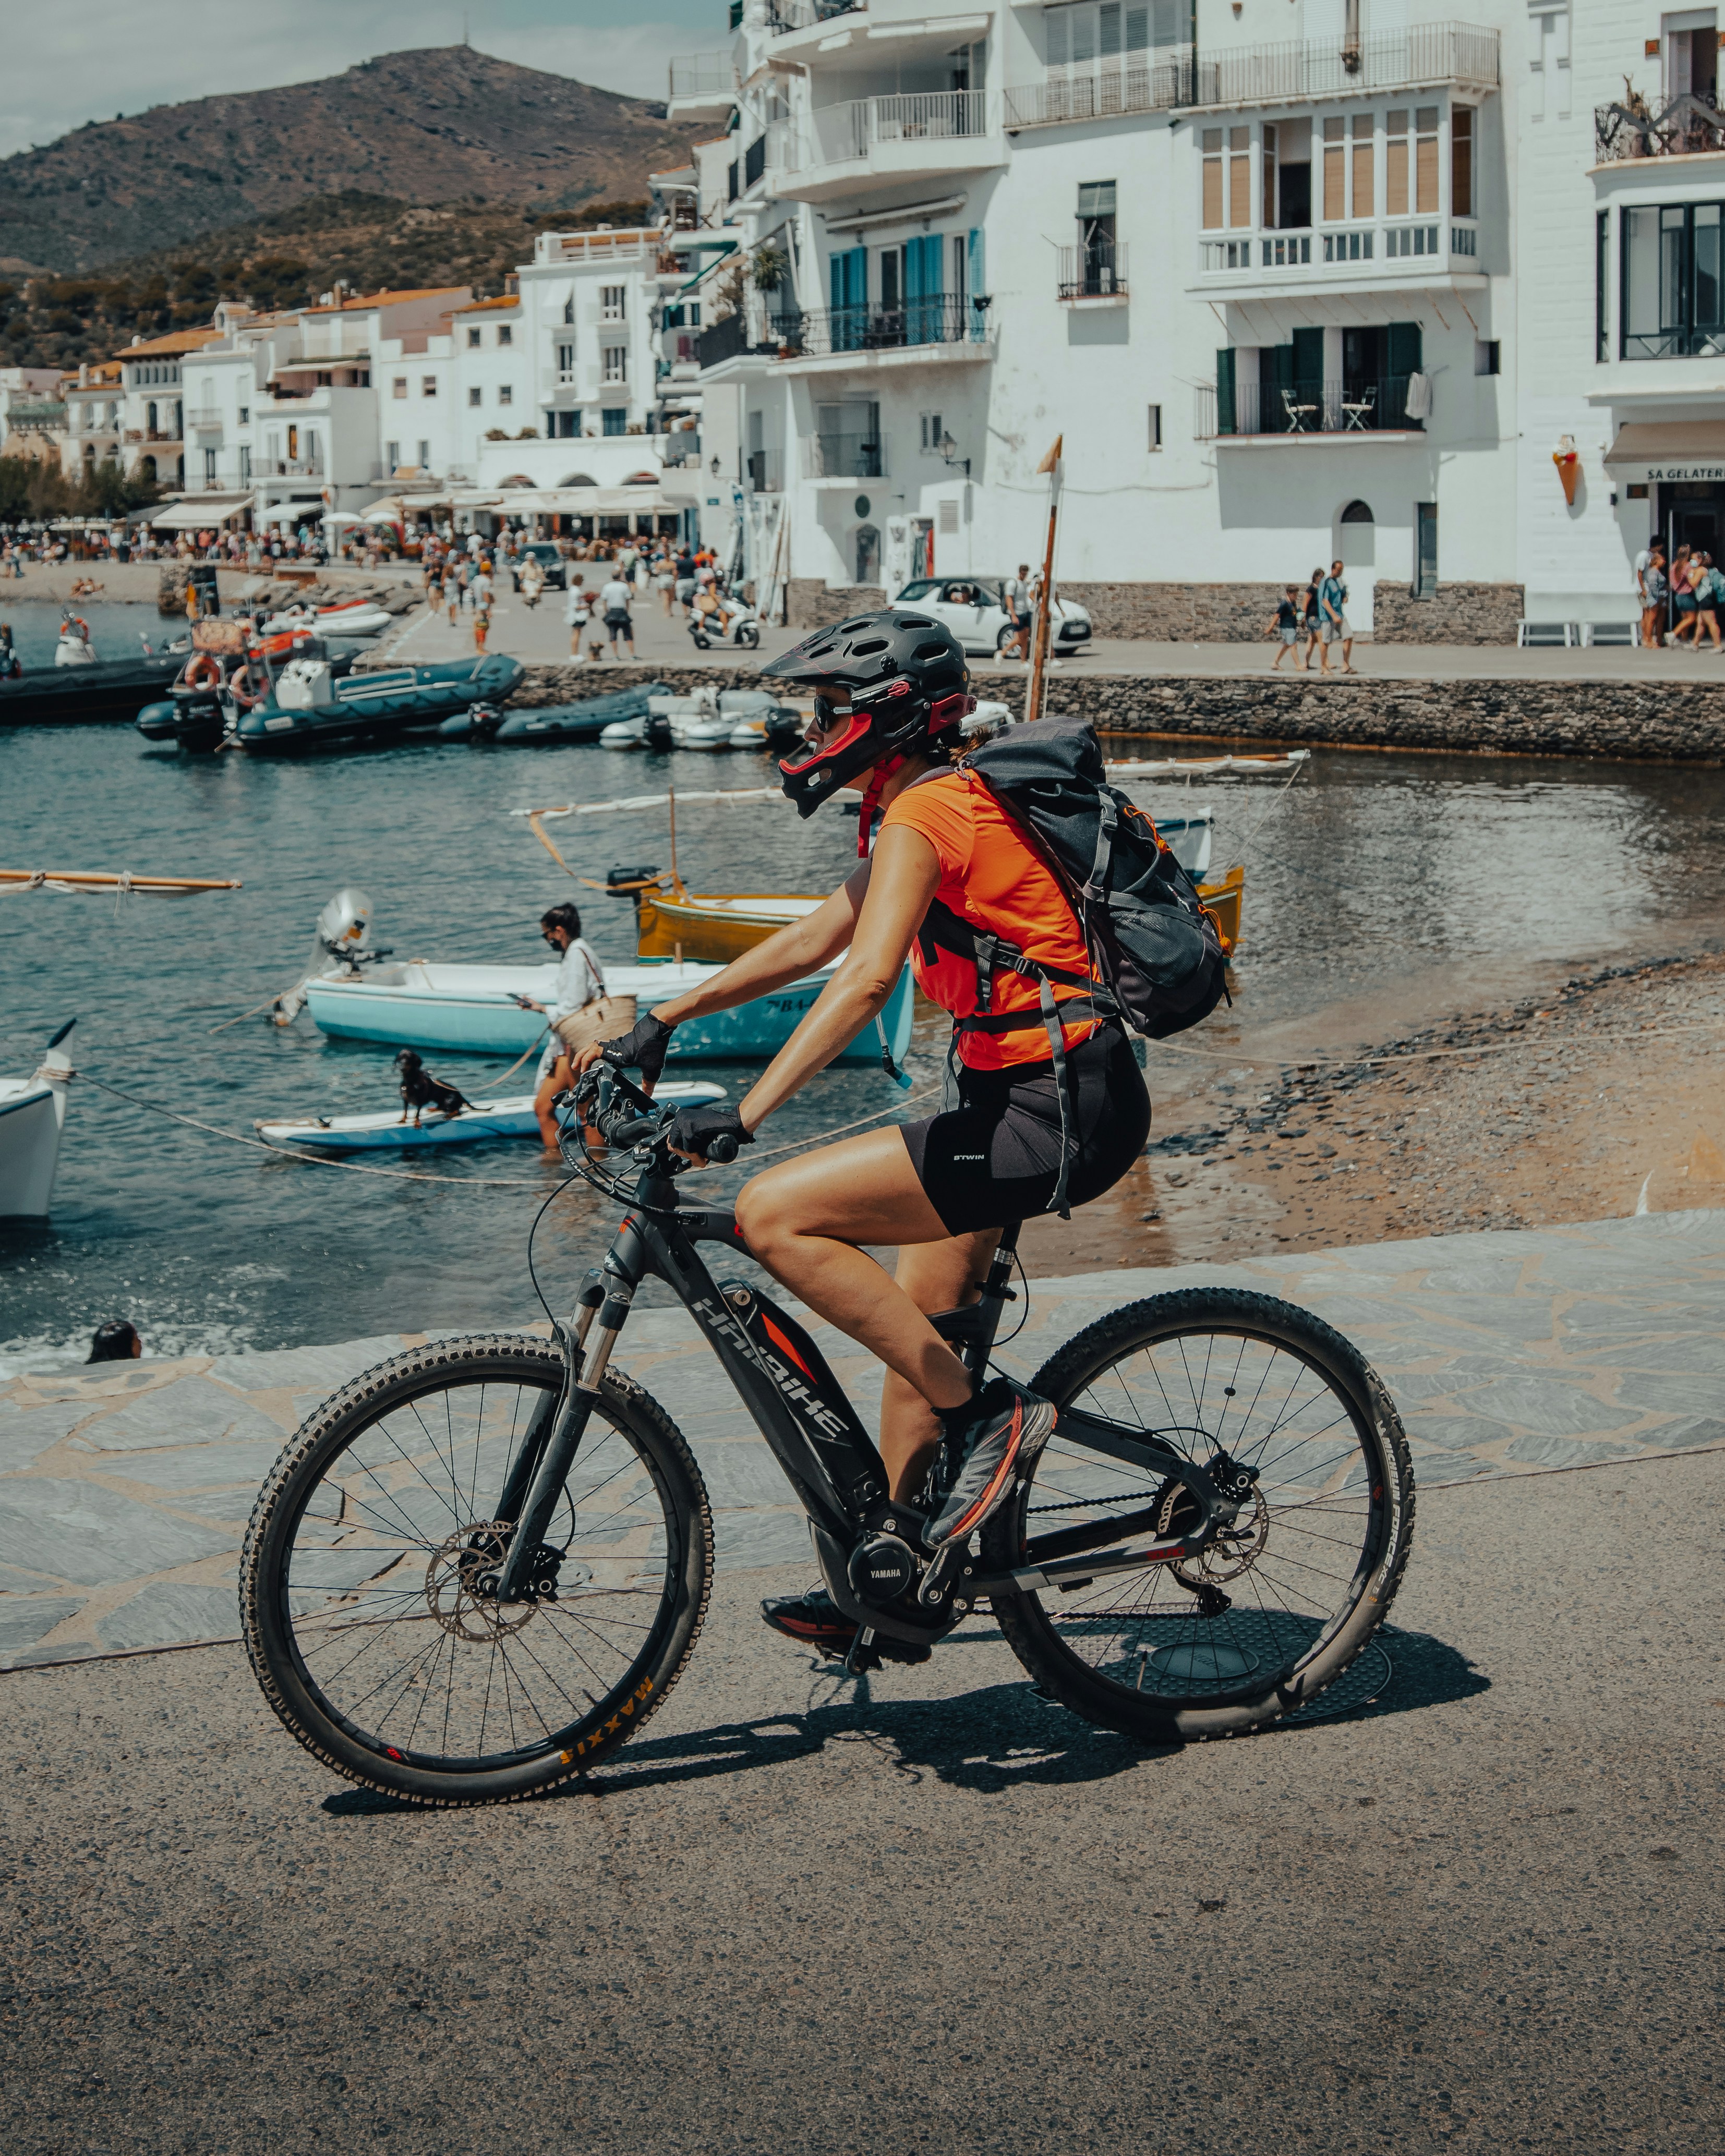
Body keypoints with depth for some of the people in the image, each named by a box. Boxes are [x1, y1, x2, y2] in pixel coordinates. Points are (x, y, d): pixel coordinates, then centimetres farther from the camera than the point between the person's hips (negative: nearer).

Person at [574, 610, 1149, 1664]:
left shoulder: (923, 815, -13)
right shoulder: (941, 806, 18)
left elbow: (865, 981, -28)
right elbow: (815, 941, 25)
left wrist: (747, 1112, -34)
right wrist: (662, 1021, 24)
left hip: (1053, 1113, -11)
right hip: (1035, 1099, 11)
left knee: (776, 1216, -15)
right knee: (915, 1327, 19)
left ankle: (987, 1417, -8)